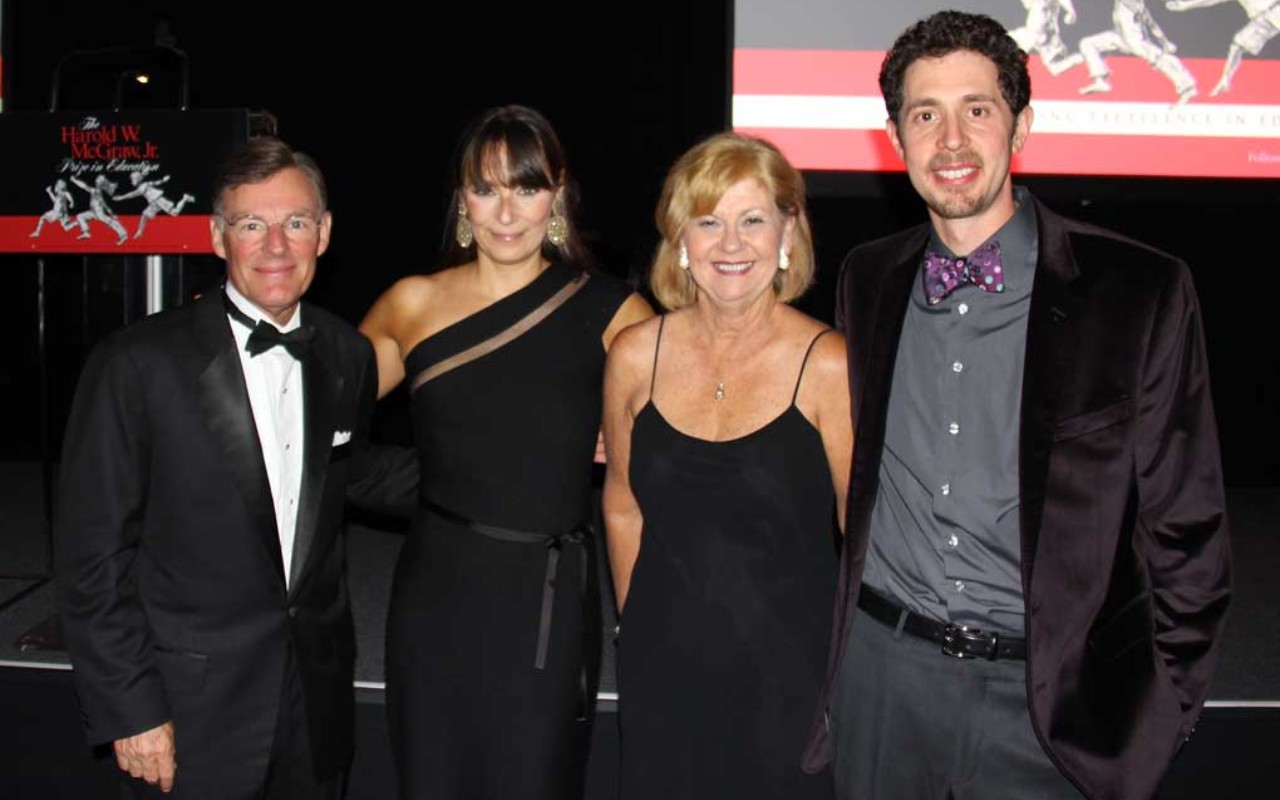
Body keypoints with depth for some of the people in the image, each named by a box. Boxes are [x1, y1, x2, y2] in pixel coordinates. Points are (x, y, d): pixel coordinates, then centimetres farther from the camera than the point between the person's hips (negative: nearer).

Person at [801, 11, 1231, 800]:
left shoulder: (1144, 290, -8)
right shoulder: (867, 279, 3)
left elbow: (1185, 527, -4)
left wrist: (1163, 712, -3)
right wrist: (839, 637, 10)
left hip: (1044, 698, -3)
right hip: (880, 673, 3)